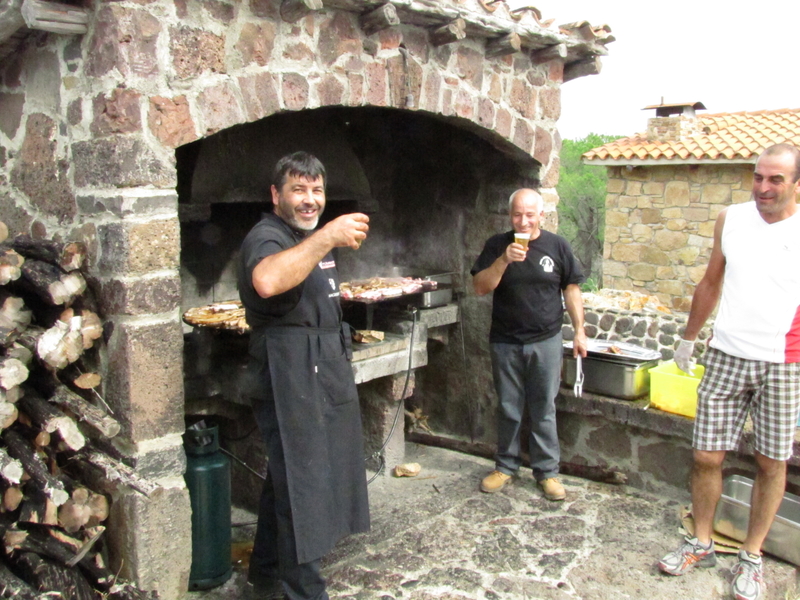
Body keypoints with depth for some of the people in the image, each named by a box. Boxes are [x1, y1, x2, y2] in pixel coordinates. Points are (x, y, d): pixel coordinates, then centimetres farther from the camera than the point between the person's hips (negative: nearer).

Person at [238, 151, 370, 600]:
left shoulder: (310, 238, 17)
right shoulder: (267, 236, -16)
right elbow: (266, 281, -42)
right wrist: (327, 236, -40)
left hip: (326, 374, 10)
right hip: (291, 380, -10)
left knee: (286, 478, 19)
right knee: (302, 486, -4)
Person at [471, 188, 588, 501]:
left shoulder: (557, 246, 0)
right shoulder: (497, 245, 0)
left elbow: (571, 289, 5)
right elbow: (480, 287, -8)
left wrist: (579, 331, 1)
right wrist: (504, 260, -22)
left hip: (546, 342, 0)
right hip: (506, 343, 1)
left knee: (544, 410, 6)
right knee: (508, 409, 11)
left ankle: (547, 471, 19)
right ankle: (505, 466, 26)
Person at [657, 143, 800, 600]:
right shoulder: (731, 220, 4)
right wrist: (689, 338, 21)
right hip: (727, 357, 2)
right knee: (707, 456, 5)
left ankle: (752, 557, 25)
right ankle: (702, 544, 25)